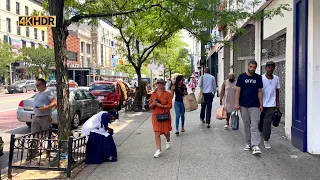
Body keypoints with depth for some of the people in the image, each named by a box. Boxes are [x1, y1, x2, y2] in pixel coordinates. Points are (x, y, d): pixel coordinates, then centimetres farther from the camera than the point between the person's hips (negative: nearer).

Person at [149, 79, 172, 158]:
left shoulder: (167, 94, -5)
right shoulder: (153, 94, 5)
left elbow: (170, 105, -9)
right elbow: (150, 106, 9)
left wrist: (161, 105, -21)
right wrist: (153, 104, -14)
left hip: (165, 115, -2)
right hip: (156, 116, 2)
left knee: (166, 132, 11)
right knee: (157, 133, -4)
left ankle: (168, 142, 45)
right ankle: (159, 150, 1)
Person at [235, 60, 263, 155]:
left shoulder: (258, 77, 6)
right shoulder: (242, 76, 2)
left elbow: (259, 91, 8)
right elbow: (238, 90, 2)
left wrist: (261, 104, 3)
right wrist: (237, 103, -5)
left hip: (255, 106, 0)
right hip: (244, 105, 0)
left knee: (254, 126, -7)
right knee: (246, 125, 9)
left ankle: (255, 145, -9)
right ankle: (248, 143, 20)